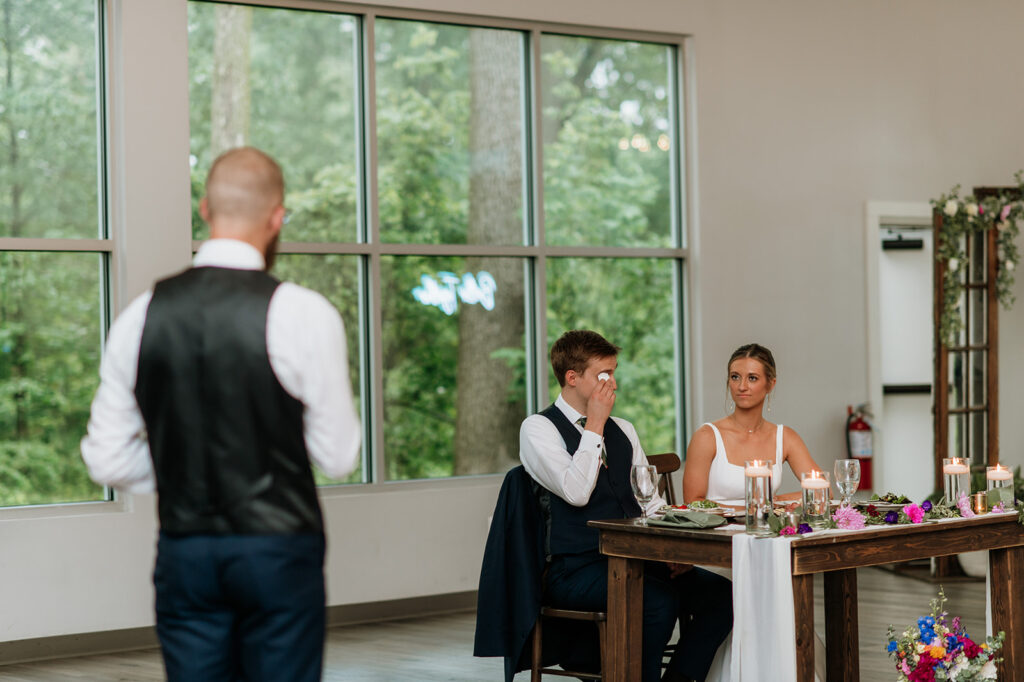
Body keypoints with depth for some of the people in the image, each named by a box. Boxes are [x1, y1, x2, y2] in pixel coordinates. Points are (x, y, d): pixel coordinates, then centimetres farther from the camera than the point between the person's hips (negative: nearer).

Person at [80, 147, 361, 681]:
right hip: (279, 553, -3)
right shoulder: (304, 315, -12)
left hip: (184, 552, 4)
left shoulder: (141, 316, 0)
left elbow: (108, 461, 3)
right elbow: (339, 457, -6)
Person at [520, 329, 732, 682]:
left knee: (720, 592, -15)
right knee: (660, 601, -32)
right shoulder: (538, 428, -2)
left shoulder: (623, 430, 19)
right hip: (576, 570, -7)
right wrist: (594, 426, -9)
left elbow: (651, 502, 18)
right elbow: (576, 492, -17)